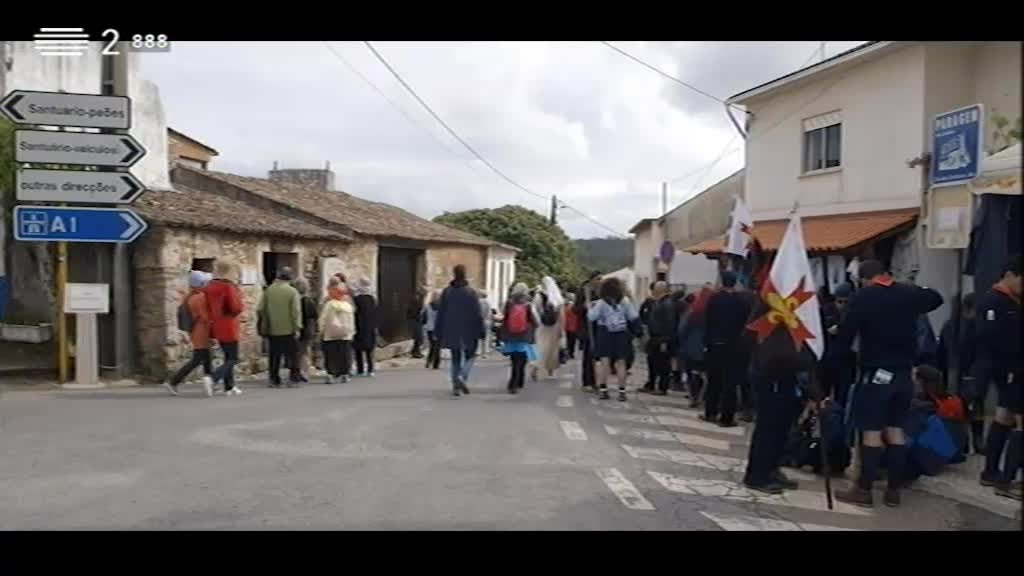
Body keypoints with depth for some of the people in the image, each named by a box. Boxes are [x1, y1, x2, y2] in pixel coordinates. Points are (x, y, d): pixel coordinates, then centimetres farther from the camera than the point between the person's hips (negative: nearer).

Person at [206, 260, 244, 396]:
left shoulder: (210, 286, 5)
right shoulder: (229, 286, -17)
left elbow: (207, 306, 11)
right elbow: (236, 307, -19)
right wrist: (242, 306, 0)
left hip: (216, 327, 8)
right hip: (228, 327, -8)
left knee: (228, 357, 17)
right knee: (233, 358, -1)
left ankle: (229, 386, 19)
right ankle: (213, 378, -18)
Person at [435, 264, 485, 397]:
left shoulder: (446, 292, 1)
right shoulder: (471, 292, -9)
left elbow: (441, 313, 4)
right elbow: (477, 314, -10)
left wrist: (439, 332, 10)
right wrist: (480, 331, -4)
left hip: (451, 332, 3)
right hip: (468, 331, -3)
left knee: (455, 359, 12)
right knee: (469, 356, 11)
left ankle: (456, 386, 8)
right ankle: (462, 377, -12)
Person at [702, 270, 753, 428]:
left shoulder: (713, 298, -3)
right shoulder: (744, 300, -6)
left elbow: (707, 322, -2)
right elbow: (747, 323, -6)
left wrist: (707, 341, 3)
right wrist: (739, 336, 3)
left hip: (715, 344, 2)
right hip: (734, 345, -2)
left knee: (714, 380, 14)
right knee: (730, 382, 1)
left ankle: (710, 413, 20)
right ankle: (726, 417, 0)